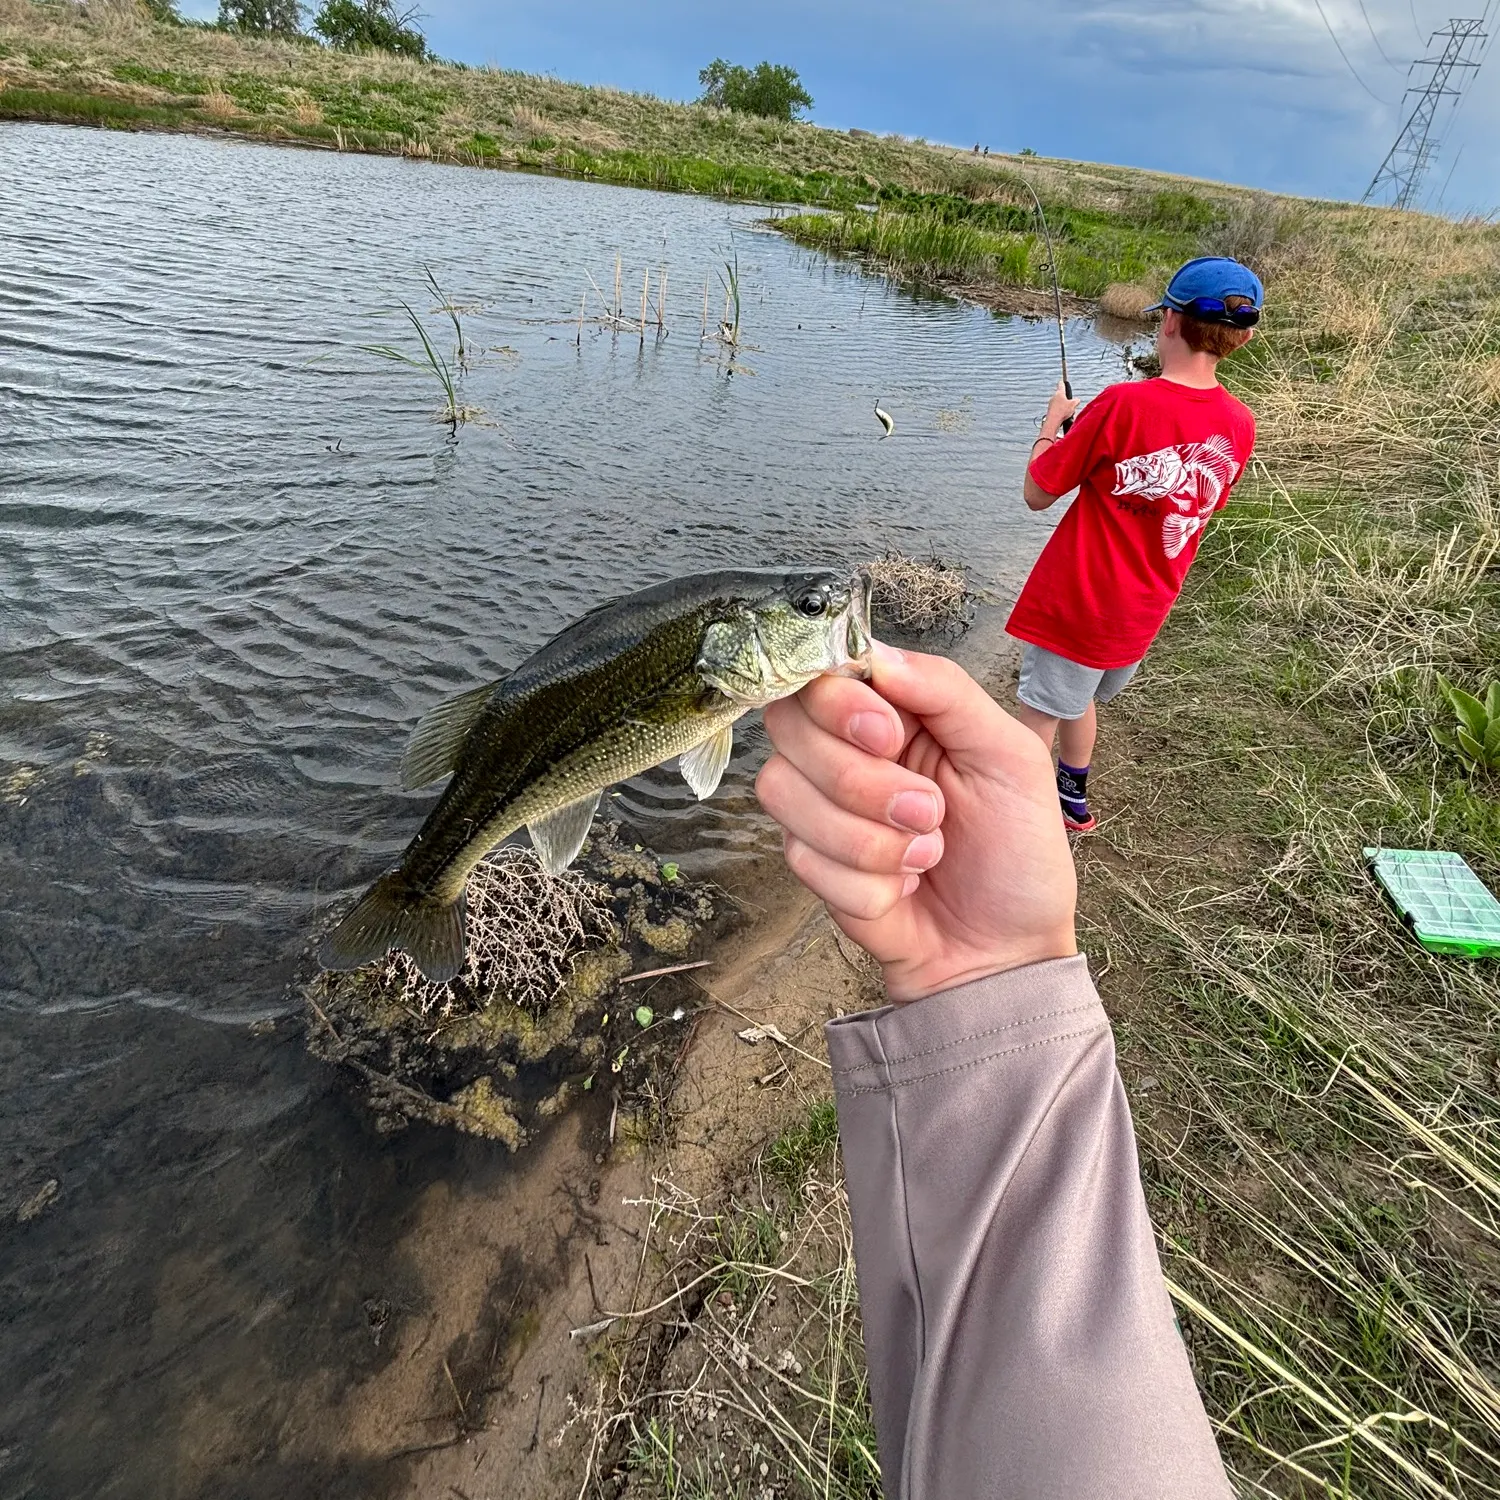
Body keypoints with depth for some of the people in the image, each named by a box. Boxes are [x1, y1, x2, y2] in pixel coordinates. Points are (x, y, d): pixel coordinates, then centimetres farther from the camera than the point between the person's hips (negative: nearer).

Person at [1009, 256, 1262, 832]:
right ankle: (1073, 798, 44)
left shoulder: (1123, 403, -21)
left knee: (1039, 713, 5)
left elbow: (1037, 493, -14)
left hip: (1074, 603, -7)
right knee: (1080, 697, 27)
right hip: (1143, 611, 7)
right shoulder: (1239, 424, -2)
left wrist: (1054, 420, 3)